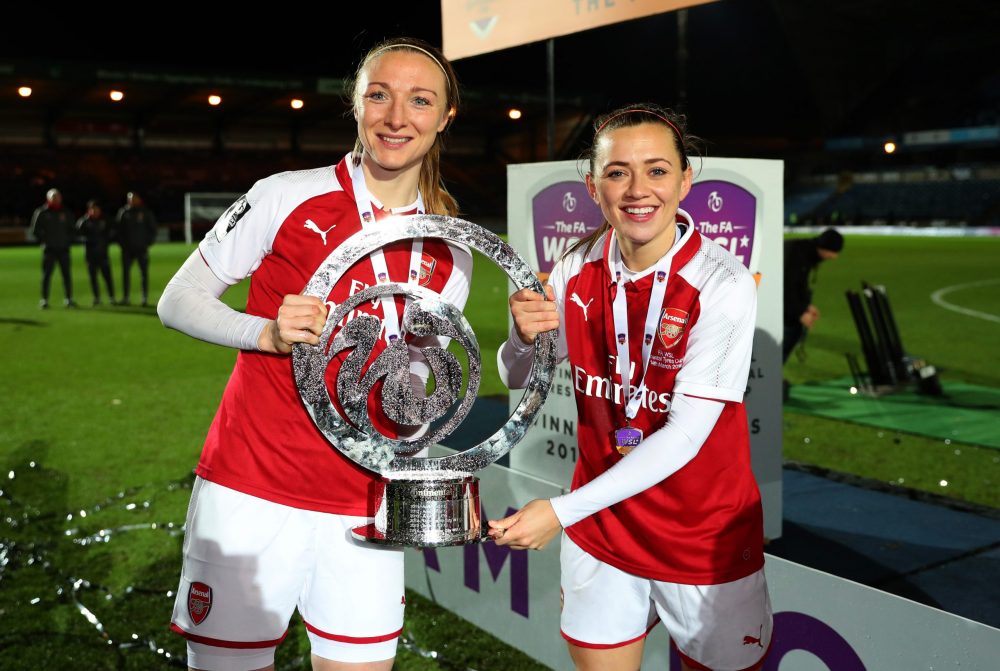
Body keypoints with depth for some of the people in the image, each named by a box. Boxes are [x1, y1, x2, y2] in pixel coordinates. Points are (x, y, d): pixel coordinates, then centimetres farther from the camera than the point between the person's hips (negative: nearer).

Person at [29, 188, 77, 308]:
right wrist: (43, 241, 0)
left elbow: (71, 229, 19)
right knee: (46, 275, -1)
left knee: (67, 274, 1)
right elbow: (34, 230, 4)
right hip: (49, 249, -2)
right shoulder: (42, 213, 0)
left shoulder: (66, 213, 9)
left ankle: (68, 299, 8)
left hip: (63, 249, 2)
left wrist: (68, 241, 8)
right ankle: (44, 300, 5)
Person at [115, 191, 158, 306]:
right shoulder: (123, 212, 5)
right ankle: (125, 297, 10)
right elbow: (118, 229, 9)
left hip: (142, 248, -2)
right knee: (125, 272, 3)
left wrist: (148, 242, -3)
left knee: (144, 273, -1)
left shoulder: (146, 212, 2)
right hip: (127, 248, 2)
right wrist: (122, 243, 0)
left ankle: (145, 298, 4)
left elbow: (153, 228, 5)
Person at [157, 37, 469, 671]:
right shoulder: (287, 197, -6)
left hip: (364, 503, 3)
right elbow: (179, 301, -1)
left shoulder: (449, 250, 5)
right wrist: (269, 333, -18)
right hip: (252, 487, -3)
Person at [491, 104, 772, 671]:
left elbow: (686, 433, -24)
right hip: (599, 528, 4)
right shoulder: (576, 269, -7)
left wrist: (561, 510, -26)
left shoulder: (723, 283, -21)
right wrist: (523, 337, -19)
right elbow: (520, 383, 4)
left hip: (707, 536, -3)